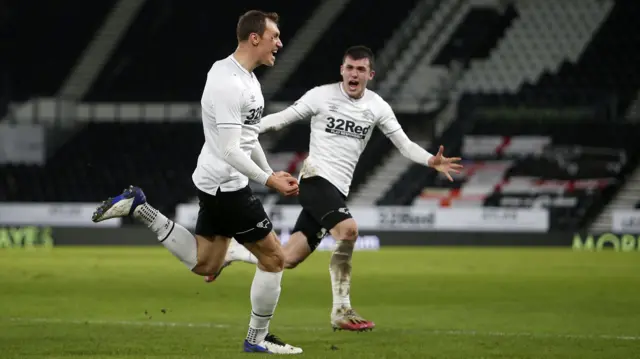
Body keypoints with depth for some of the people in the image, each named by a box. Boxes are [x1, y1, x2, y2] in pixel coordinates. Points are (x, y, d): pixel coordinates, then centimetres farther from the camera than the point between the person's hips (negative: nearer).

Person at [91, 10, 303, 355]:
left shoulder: (246, 78, 10)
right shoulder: (229, 84, -23)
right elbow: (230, 150, -26)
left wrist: (270, 173, 22)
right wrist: (268, 180, -21)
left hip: (216, 184, 10)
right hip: (225, 185, -10)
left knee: (204, 265, 17)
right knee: (273, 257, -1)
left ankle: (139, 209, 16)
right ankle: (258, 339, 11)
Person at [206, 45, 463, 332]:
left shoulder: (377, 107, 6)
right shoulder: (321, 96, -5)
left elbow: (404, 144, 5)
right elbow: (282, 118, 0)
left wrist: (431, 161, -13)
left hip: (337, 189, 6)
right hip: (316, 177, -6)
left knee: (288, 259, 2)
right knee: (348, 230, -30)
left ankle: (230, 254, 28)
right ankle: (341, 311, -22)